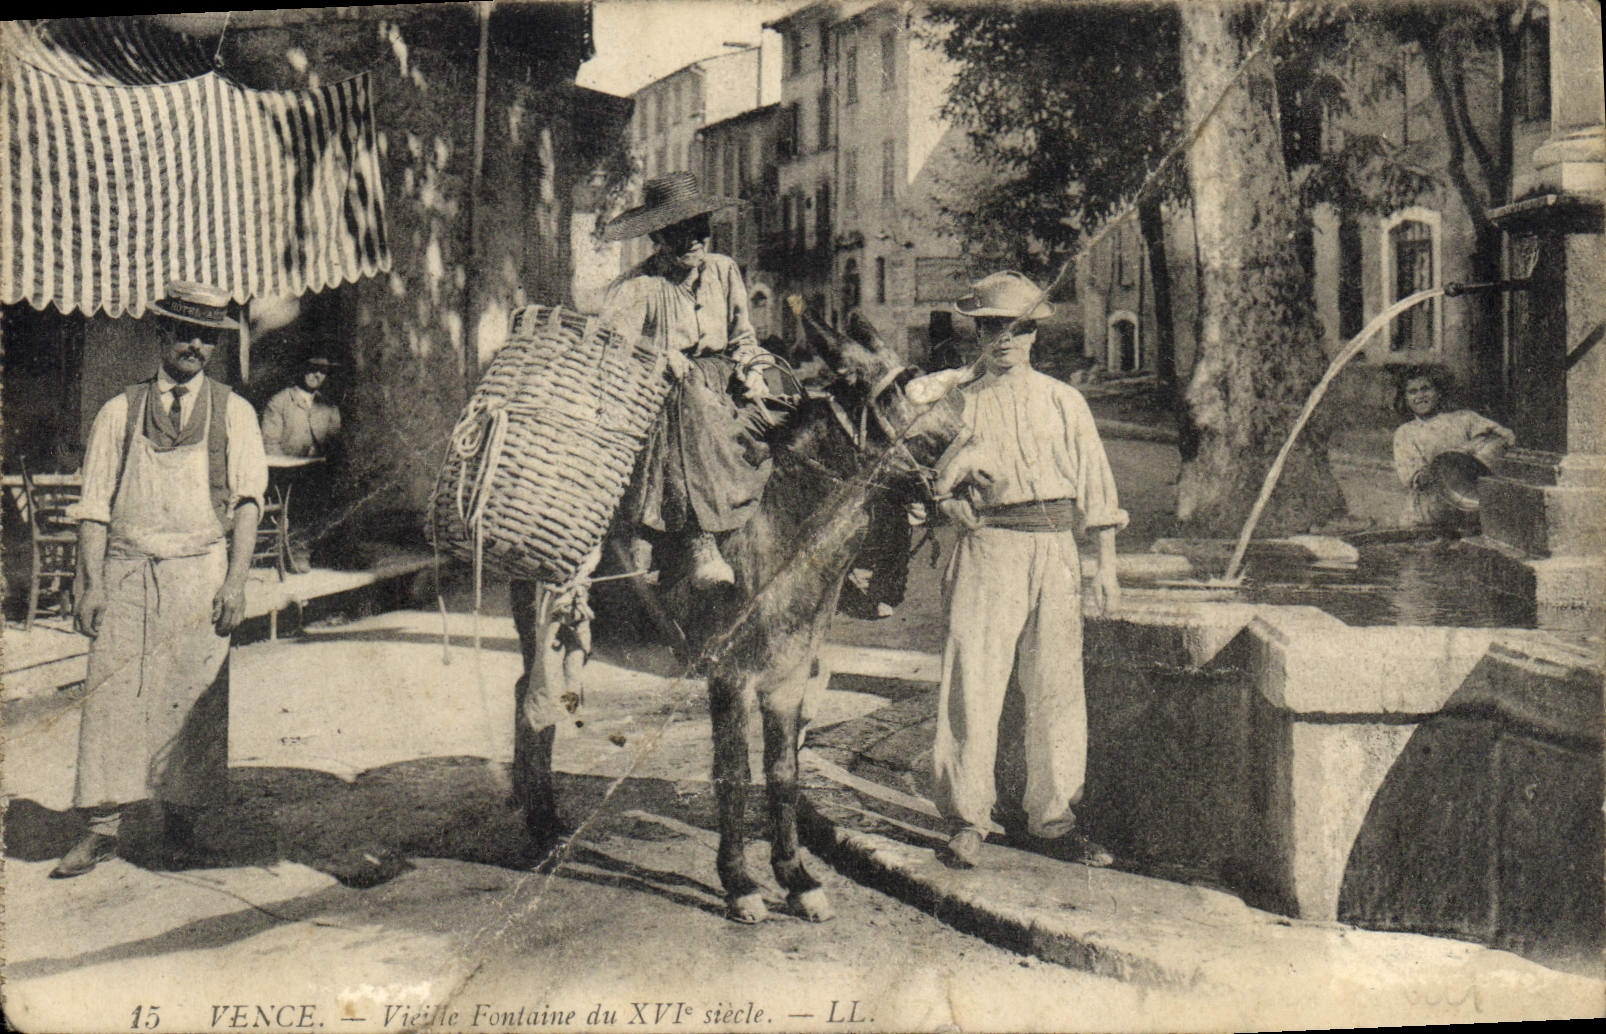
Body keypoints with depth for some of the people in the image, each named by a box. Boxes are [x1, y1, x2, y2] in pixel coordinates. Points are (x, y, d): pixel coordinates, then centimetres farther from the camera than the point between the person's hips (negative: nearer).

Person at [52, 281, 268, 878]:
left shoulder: (234, 414, 9)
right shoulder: (119, 414, 11)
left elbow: (247, 500, 3)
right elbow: (95, 504, 7)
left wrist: (235, 580, -8)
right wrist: (92, 584, -3)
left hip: (201, 571, -1)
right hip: (127, 570, 1)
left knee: (194, 699, -1)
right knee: (113, 695, -4)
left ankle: (179, 818, 11)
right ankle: (103, 827, 0)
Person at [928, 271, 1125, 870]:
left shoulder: (1064, 402, 12)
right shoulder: (962, 404, 10)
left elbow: (1094, 482, 12)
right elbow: (937, 487, 10)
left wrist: (1106, 562, 7)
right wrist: (963, 461, -11)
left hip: (1056, 551, 2)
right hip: (988, 549, -1)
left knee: (1057, 686, 4)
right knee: (973, 682, -5)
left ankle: (1052, 816, 17)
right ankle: (969, 819, 7)